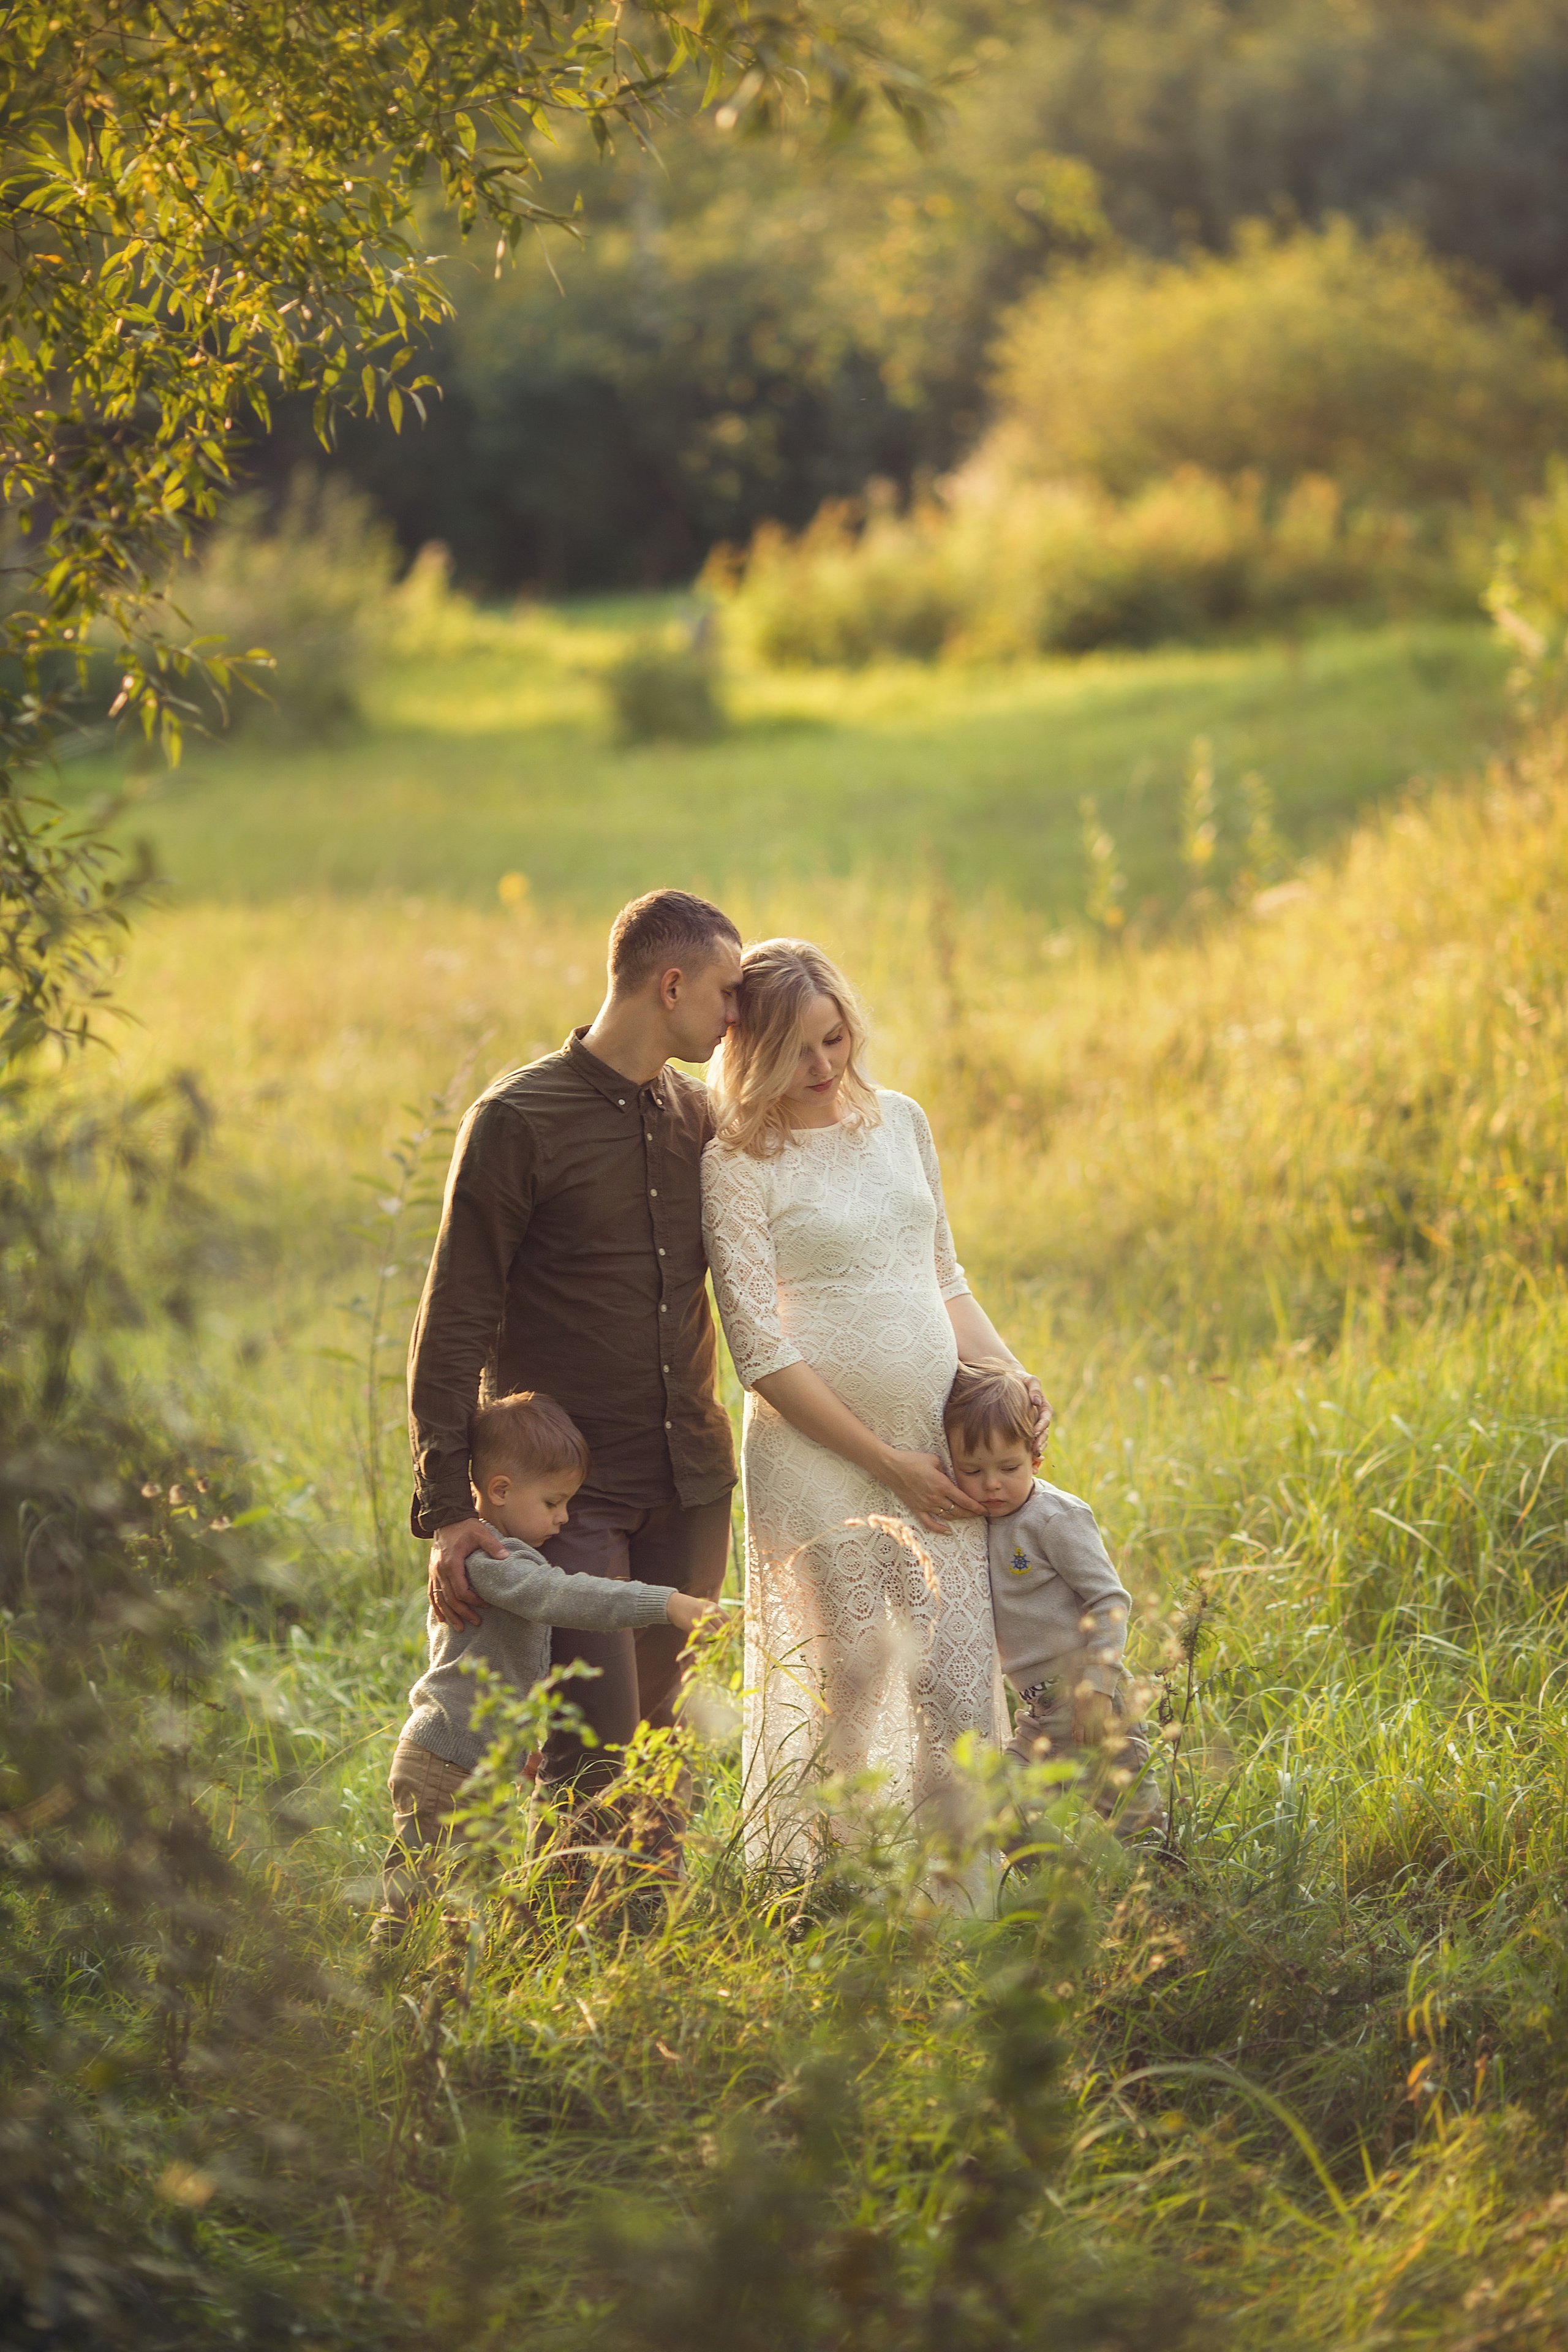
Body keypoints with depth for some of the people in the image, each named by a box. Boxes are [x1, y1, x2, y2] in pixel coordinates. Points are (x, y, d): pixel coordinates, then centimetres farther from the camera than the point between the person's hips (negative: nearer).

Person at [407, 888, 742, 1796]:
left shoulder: (697, 1117, 10)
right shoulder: (520, 1121, -9)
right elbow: (453, 1327, -9)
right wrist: (447, 1508, -15)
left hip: (690, 1483, 6)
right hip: (570, 1488, -6)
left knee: (663, 1732, 8)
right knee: (595, 1754, -12)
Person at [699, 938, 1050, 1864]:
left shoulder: (902, 1120, 10)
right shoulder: (740, 1163, -7)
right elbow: (762, 1348, -10)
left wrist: (1009, 1374, 3)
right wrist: (887, 1462, -11)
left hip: (937, 1445, 5)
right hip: (818, 1457, -5)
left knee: (960, 1683, -1)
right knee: (850, 1688, -2)